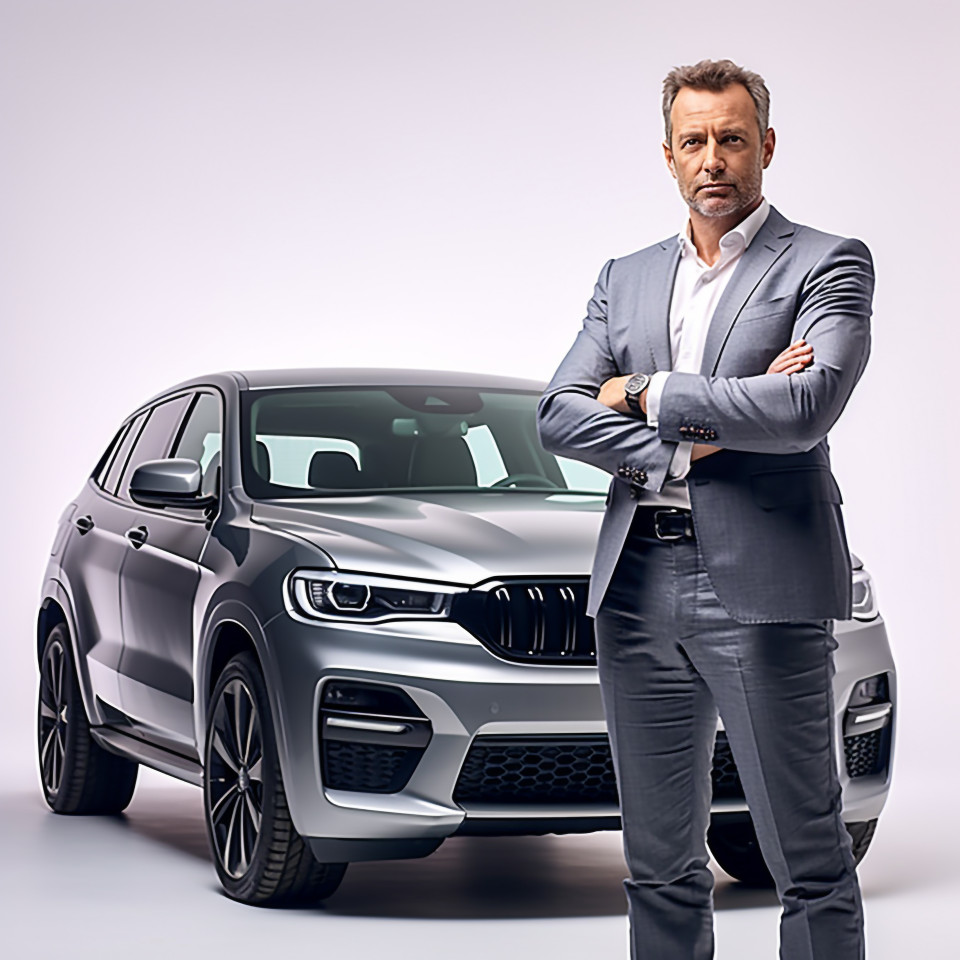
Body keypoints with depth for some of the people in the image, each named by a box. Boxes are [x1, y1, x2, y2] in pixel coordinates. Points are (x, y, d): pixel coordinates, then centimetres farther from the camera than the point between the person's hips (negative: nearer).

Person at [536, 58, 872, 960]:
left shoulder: (828, 266, 2)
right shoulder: (626, 278, 17)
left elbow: (805, 408, -15)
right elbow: (557, 415, 6)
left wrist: (647, 394, -5)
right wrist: (687, 439, -9)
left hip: (762, 590, -5)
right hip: (638, 590, 5)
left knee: (808, 861, -2)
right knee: (660, 867, 12)